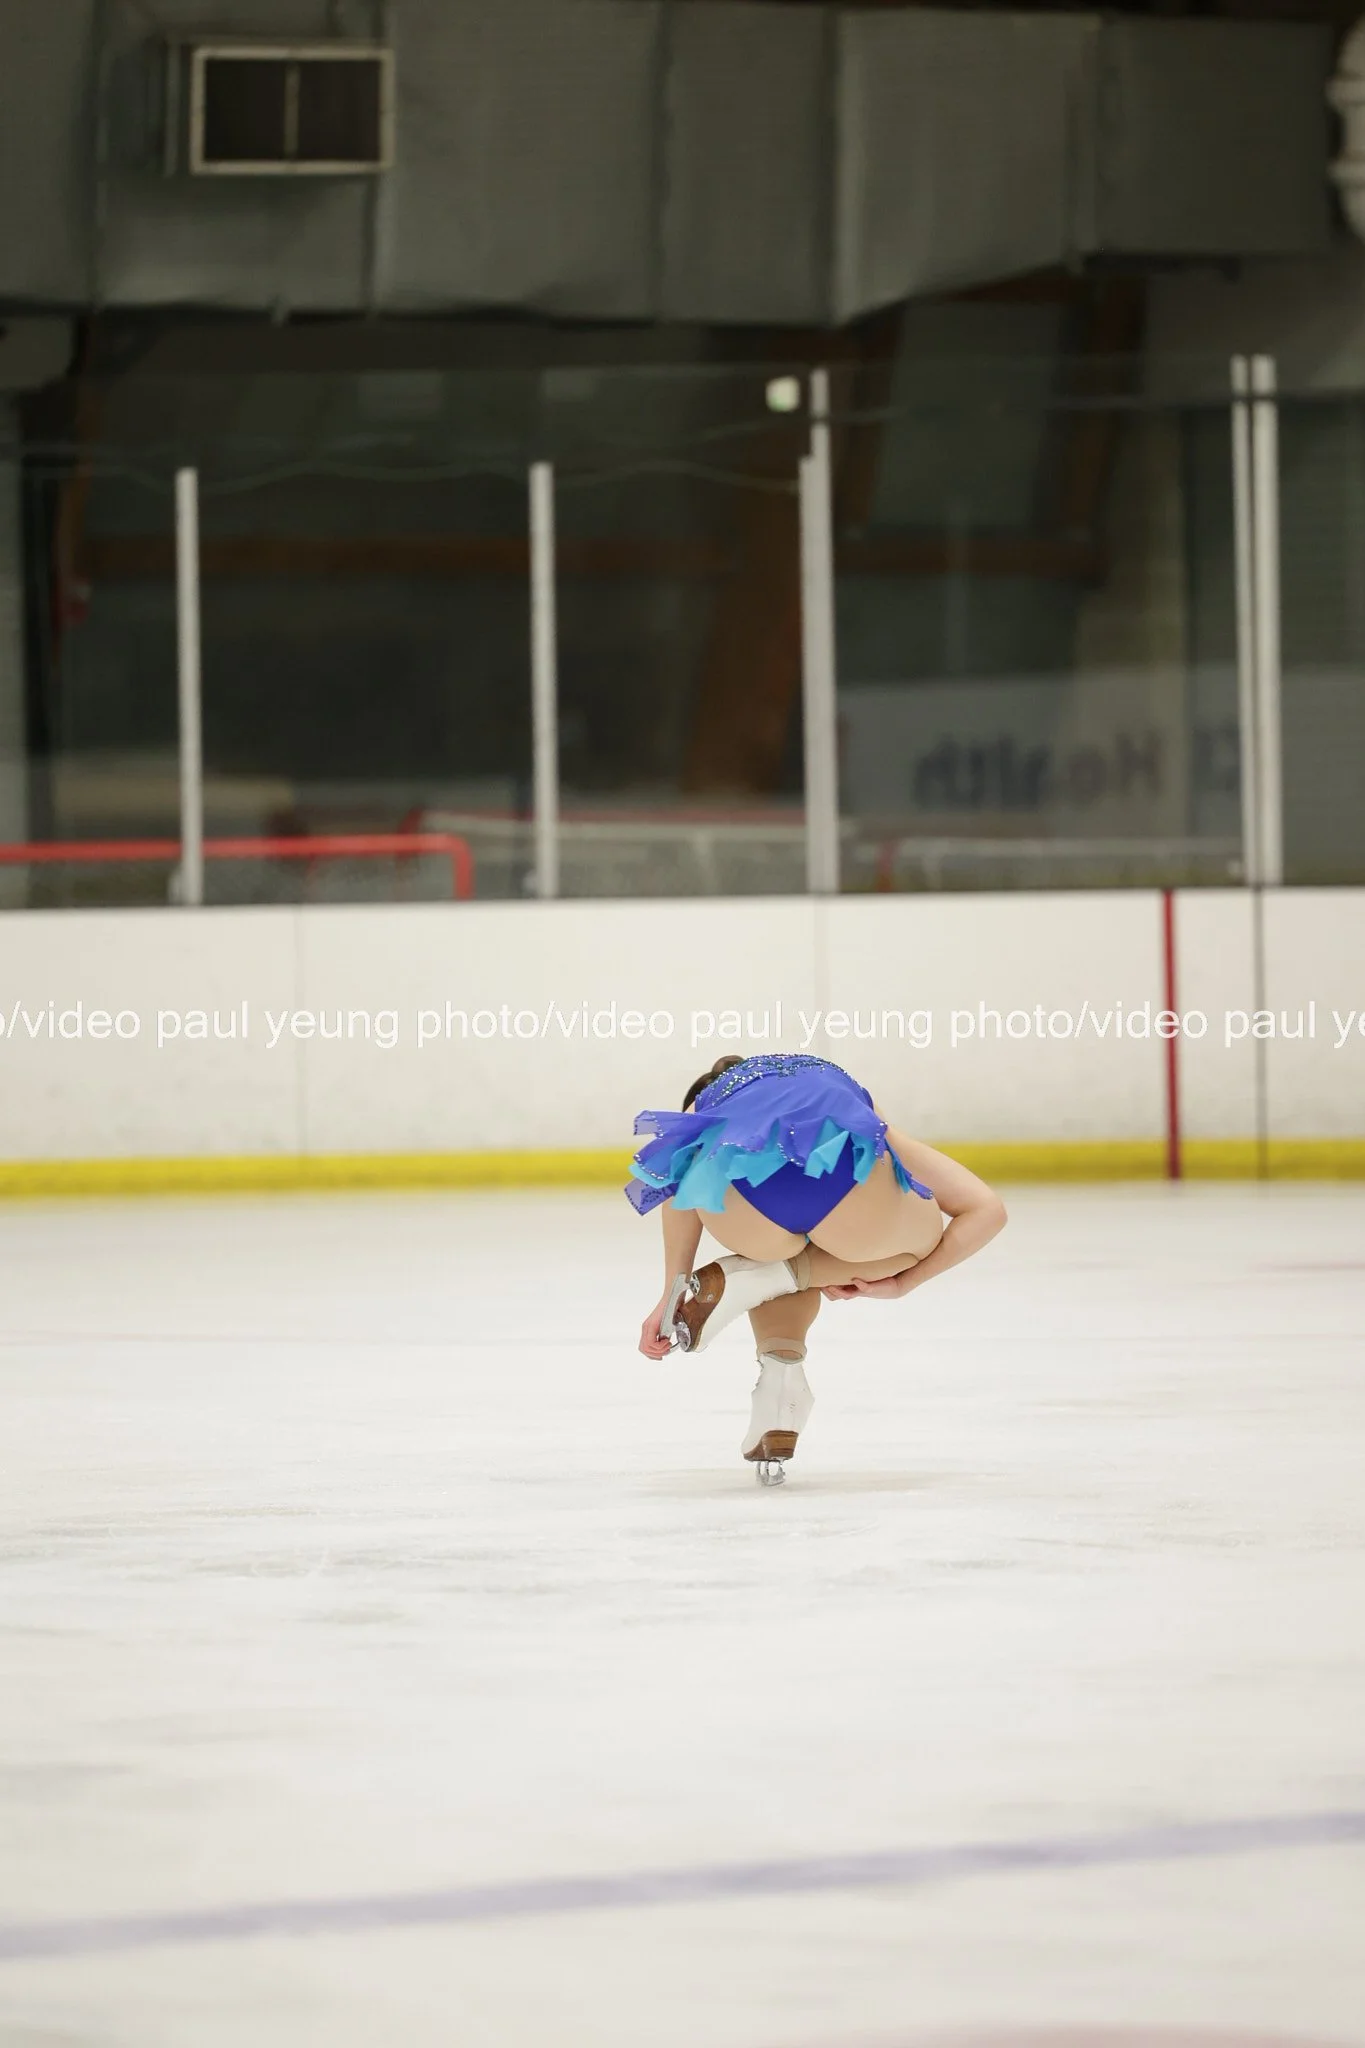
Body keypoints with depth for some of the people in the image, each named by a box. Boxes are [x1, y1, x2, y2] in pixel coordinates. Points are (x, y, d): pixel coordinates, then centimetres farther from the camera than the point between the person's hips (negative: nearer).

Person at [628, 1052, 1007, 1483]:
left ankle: (780, 1368, 13)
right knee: (922, 1234, 35)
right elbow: (987, 1210, 34)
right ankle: (767, 1275, 11)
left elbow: (682, 1178, 14)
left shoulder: (706, 1104, 42)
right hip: (845, 1178, -2)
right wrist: (900, 1283, 42)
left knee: (775, 1246, 41)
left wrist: (673, 1294, 14)